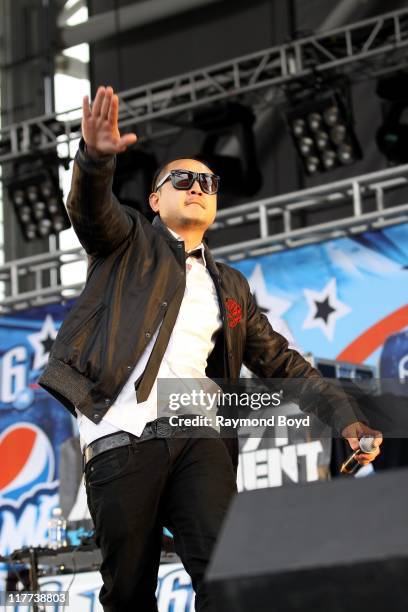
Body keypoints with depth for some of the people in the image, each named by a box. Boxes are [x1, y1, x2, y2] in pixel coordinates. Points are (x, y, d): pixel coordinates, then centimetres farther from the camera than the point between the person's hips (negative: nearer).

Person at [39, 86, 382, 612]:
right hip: (122, 437, -3)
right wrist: (96, 157, -30)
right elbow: (90, 207, -6)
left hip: (197, 435, 3)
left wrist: (345, 417, 11)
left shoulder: (229, 286, 27)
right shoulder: (129, 242, 16)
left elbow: (280, 360, 24)